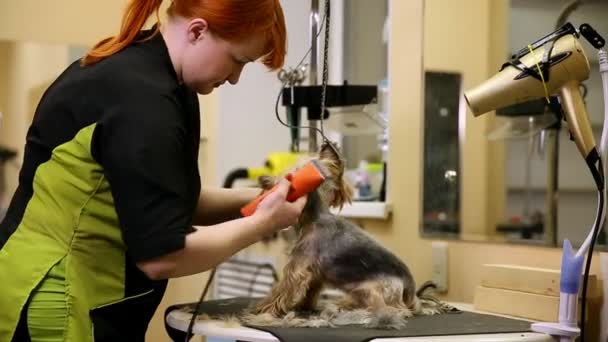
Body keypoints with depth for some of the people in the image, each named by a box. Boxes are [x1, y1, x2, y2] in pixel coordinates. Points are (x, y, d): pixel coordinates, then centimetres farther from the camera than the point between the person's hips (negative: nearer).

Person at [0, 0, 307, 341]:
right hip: (60, 312, -9)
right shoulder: (141, 99, -24)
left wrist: (253, 199, 4)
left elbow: (157, 202, 14)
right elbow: (161, 255, -25)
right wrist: (261, 222, -11)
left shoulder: (135, 67, 6)